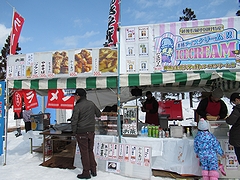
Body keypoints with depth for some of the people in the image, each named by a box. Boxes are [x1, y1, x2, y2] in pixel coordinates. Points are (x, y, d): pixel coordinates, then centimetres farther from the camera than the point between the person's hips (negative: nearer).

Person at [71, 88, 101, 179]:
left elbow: (74, 121, -16)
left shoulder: (77, 106, -14)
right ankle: (93, 170, 23)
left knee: (84, 152, 4)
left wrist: (74, 131, -2)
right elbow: (99, 114, 15)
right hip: (91, 132, 6)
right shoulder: (91, 104, 3)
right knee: (90, 151, 17)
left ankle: (86, 173, 14)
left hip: (81, 133, -6)